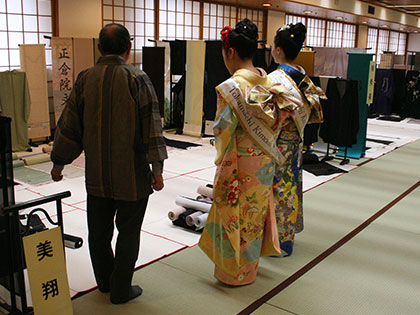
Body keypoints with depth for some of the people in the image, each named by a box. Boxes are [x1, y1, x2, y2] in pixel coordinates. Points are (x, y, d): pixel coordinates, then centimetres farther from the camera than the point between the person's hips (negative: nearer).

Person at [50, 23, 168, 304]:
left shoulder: (85, 79, 0)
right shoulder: (137, 79, -10)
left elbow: (69, 126, 5)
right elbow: (151, 127, -14)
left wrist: (58, 163, 15)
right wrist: (157, 168, -10)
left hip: (97, 175, 4)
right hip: (131, 175, -4)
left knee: (99, 230, 18)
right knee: (128, 232, 9)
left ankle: (105, 281, 35)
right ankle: (121, 290, 20)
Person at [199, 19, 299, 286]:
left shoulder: (231, 87, -20)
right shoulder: (268, 81, 1)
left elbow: (223, 129, -19)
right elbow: (279, 118, 7)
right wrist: (264, 145, 16)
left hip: (239, 164, -7)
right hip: (265, 162, 7)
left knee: (234, 214, 9)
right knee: (256, 211, 20)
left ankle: (235, 272, 24)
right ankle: (251, 264, 38)